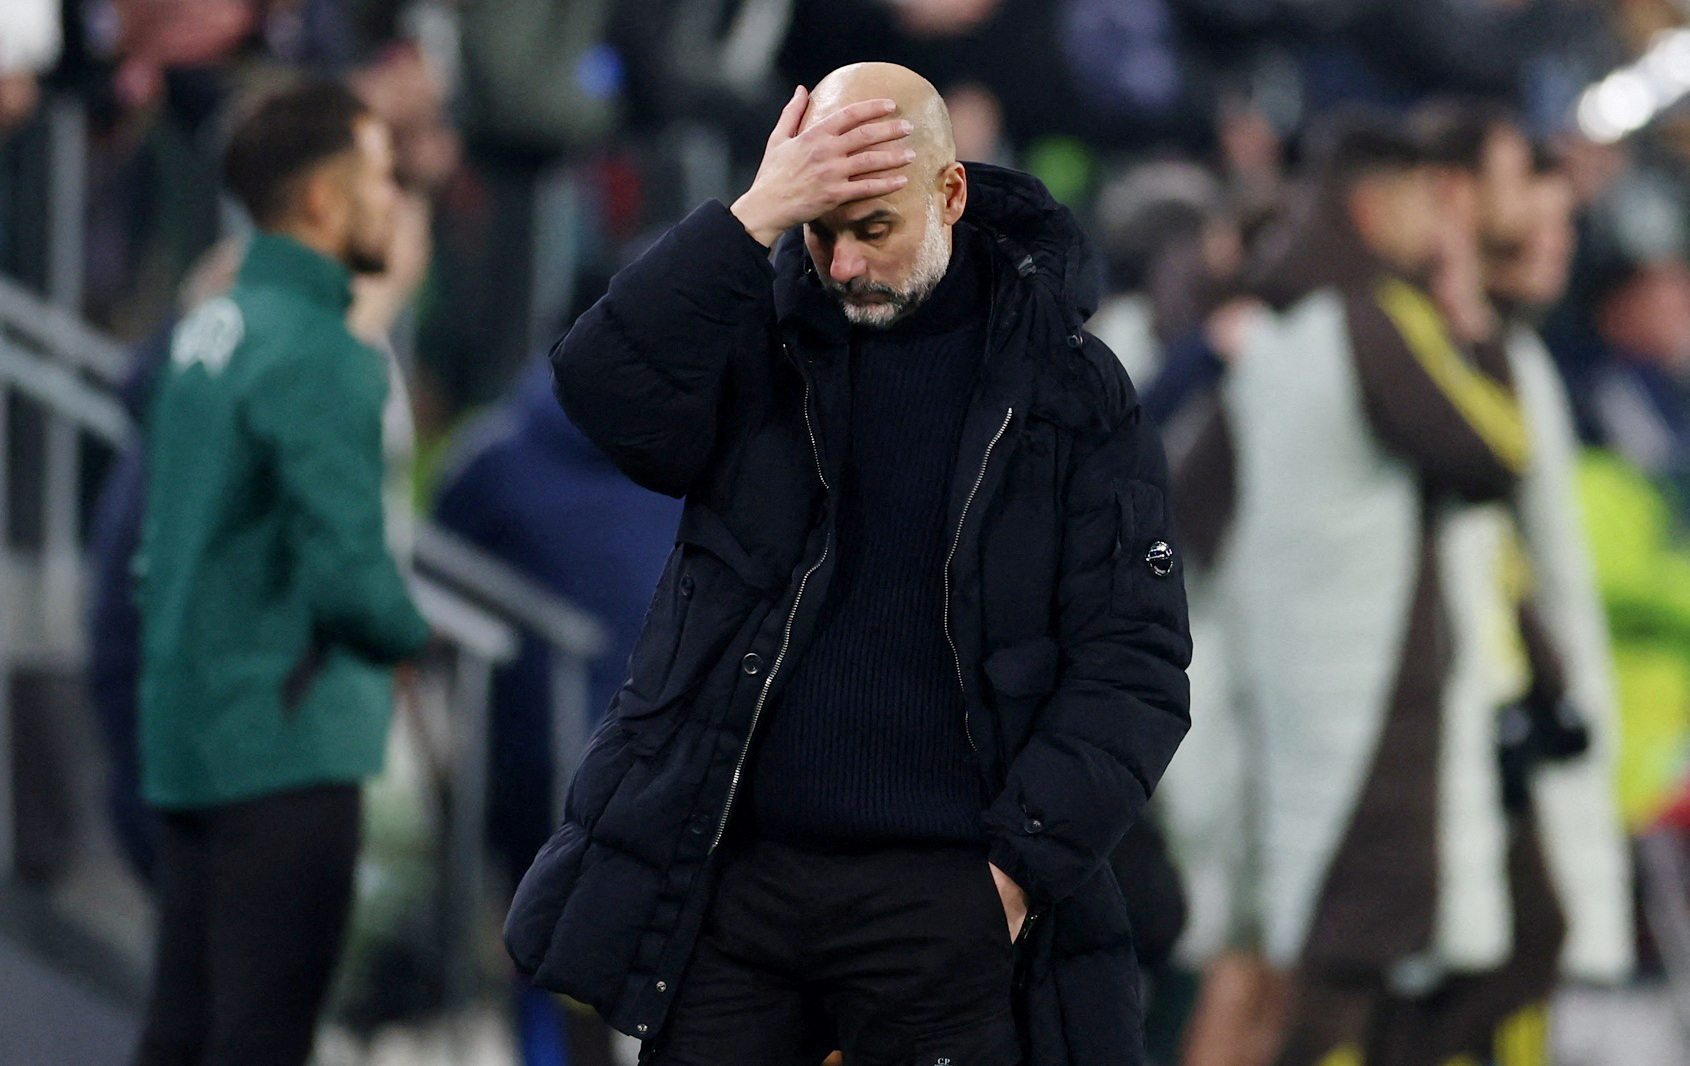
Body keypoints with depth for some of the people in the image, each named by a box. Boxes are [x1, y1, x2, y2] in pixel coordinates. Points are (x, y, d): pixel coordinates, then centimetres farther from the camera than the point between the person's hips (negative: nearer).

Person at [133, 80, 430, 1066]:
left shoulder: (207, 329, 11)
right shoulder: (320, 356, -16)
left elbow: (145, 549, 17)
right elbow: (349, 577, -21)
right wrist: (426, 634, -2)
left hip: (188, 737, 9)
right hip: (287, 744, -9)